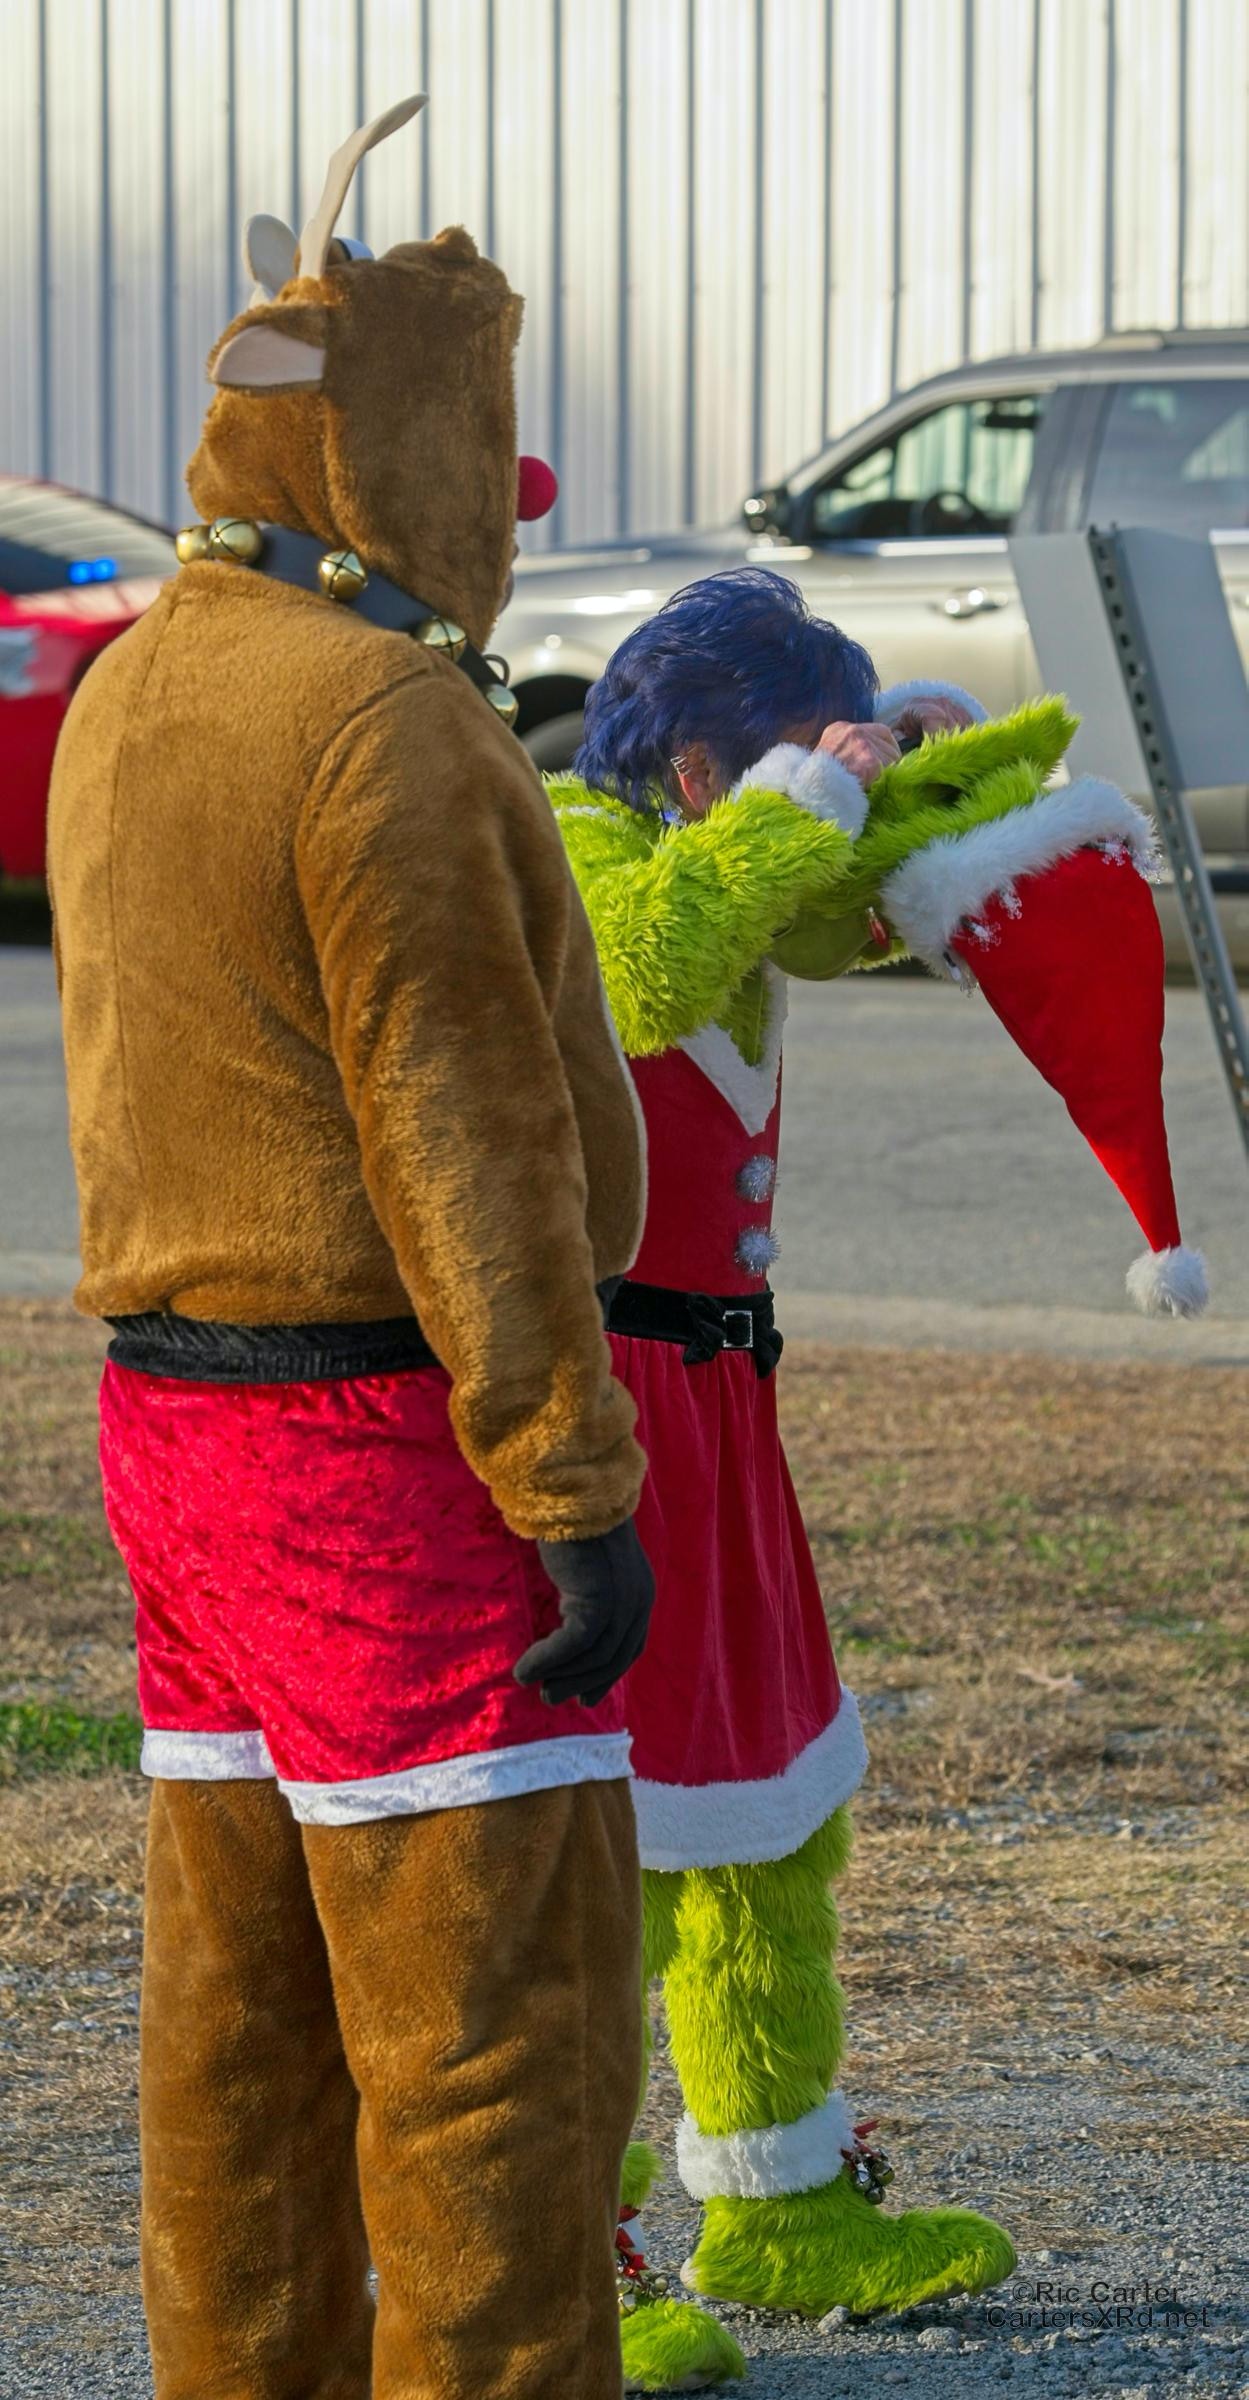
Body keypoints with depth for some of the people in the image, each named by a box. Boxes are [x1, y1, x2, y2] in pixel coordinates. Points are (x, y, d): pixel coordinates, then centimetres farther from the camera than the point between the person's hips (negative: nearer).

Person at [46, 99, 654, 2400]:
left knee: (252, 2012, 12)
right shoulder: (387, 728, -19)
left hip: (193, 1415, 9)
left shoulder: (141, 693, 10)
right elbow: (467, 1143, -22)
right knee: (497, 2016, -5)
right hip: (398, 1456, -9)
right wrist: (582, 1499, -20)